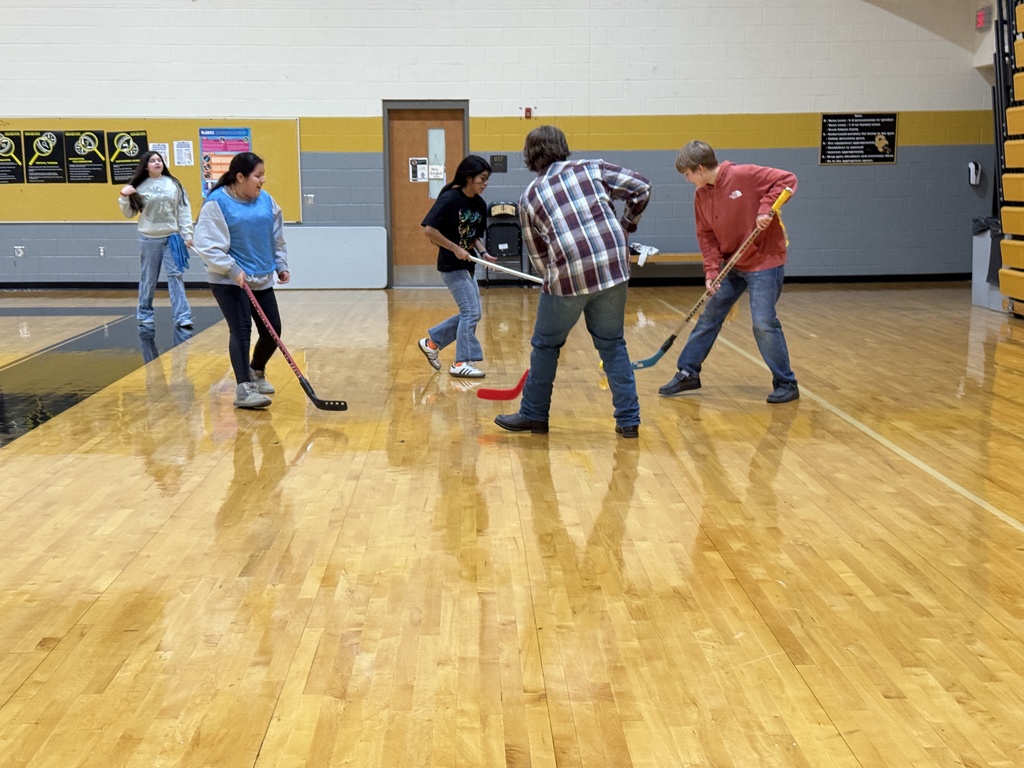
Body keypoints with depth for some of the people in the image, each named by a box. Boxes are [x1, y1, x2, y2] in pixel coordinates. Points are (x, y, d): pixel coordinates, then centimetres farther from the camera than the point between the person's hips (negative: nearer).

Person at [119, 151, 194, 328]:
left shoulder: (174, 184, 2)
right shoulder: (139, 187, 0)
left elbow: (184, 210, 3)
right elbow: (129, 214, 6)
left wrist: (187, 234, -2)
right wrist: (124, 197, -9)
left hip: (172, 236, 0)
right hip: (149, 238, 0)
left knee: (175, 276, -4)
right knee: (148, 278, 10)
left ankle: (182, 317, -5)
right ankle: (144, 314, 25)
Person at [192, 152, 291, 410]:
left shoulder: (266, 201, 6)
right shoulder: (217, 203, -13)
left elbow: (276, 238, 18)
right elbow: (207, 244, -16)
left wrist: (281, 265, 12)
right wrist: (232, 269, -21)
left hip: (262, 279, 6)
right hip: (229, 281, -6)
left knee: (272, 330, 8)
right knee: (240, 330, -14)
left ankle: (256, 372, 35)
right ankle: (243, 389, -13)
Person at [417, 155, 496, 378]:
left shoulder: (480, 205, 5)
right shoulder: (449, 199, -17)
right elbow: (429, 229, -21)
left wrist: (483, 252, -3)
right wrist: (455, 248, -21)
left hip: (467, 266, 8)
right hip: (451, 265, -8)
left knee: (470, 313, 12)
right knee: (471, 312, -7)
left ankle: (432, 341, 26)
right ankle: (462, 363, 3)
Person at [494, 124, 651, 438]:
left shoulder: (528, 198, 12)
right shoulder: (591, 168, 11)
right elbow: (641, 188, 5)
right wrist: (625, 227, 17)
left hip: (568, 275, -1)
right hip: (613, 267, 2)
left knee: (546, 346, 18)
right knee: (612, 345, 16)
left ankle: (533, 415, 29)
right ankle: (628, 420, 15)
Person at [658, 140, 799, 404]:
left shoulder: (745, 175, -18)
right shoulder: (701, 196, 2)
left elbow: (787, 180, -16)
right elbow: (706, 236, 5)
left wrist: (766, 207, -26)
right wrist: (711, 271, -5)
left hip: (764, 261, -7)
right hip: (732, 265, 7)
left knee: (763, 323, -10)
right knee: (709, 317, 10)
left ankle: (786, 384, 4)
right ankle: (687, 373, 22)